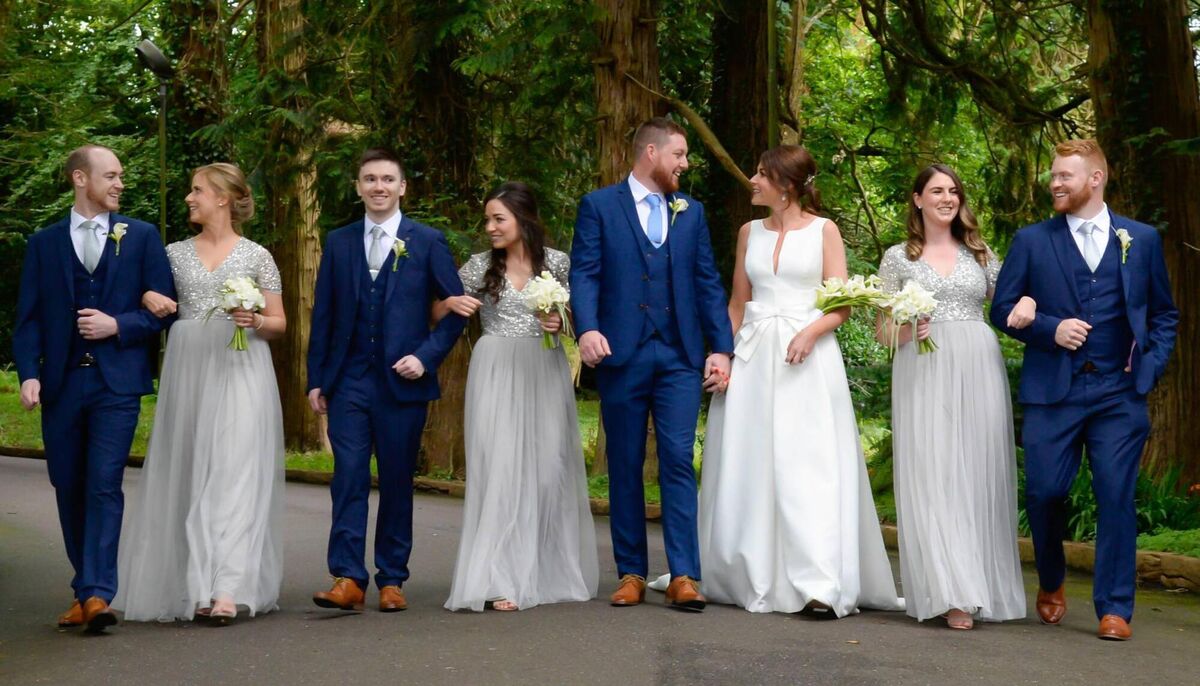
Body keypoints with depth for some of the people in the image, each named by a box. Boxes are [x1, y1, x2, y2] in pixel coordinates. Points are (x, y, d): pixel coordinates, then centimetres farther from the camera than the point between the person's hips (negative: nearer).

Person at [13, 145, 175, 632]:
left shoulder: (141, 236, 8)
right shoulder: (44, 243, 10)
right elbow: (28, 318, 5)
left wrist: (118, 325, -10)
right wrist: (29, 374, -9)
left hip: (116, 382, -2)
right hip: (61, 385, 2)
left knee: (104, 487, -11)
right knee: (68, 490, 7)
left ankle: (97, 594, -14)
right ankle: (85, 589, 19)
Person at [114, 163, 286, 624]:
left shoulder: (257, 255, 5)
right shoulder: (175, 253, 12)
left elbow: (279, 324, 8)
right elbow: (148, 294, 20)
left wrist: (255, 321, -12)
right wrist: (148, 298, -1)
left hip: (239, 371, -3)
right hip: (188, 371, 3)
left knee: (234, 473, -12)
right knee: (189, 475, 2)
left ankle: (226, 589, -19)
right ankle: (196, 585, 10)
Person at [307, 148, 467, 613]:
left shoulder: (427, 242, 3)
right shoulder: (338, 243, 10)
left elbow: (456, 308, 4)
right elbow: (323, 315, 10)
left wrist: (427, 356, -8)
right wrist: (316, 379, 6)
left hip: (402, 382, -1)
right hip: (349, 382, 2)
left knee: (397, 481, 4)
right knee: (348, 478, -5)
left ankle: (392, 579, 12)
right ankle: (347, 579, -6)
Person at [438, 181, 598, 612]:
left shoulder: (557, 263, 4)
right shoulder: (480, 266, 4)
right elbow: (437, 315, 9)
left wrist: (562, 323, -9)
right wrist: (452, 304, -12)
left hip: (545, 372, 1)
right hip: (497, 374, -1)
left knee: (549, 467, 3)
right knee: (499, 468, -7)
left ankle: (551, 572, 17)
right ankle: (501, 580, -7)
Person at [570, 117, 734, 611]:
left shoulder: (691, 212, 15)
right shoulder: (598, 206, 4)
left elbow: (708, 282, 12)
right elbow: (584, 274, -5)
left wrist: (721, 348, 3)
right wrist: (587, 328, -22)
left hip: (680, 357, 2)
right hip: (622, 354, -2)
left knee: (678, 462, -6)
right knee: (625, 467, 5)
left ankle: (683, 576, -6)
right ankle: (631, 573, 13)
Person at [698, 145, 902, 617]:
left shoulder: (823, 231, 3)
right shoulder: (750, 232, 13)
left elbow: (842, 304, -1)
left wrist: (812, 331, -18)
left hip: (808, 358, -4)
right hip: (753, 357, 4)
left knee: (808, 465, -9)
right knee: (750, 466, 2)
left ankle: (819, 585, -11)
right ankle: (753, 578, 10)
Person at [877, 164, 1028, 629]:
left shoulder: (979, 254, 15)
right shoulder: (898, 258, 10)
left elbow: (1010, 302, 17)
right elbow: (883, 331, 9)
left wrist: (1027, 301, -5)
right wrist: (906, 330, -12)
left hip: (979, 369, 2)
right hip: (923, 375, -2)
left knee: (980, 474, 0)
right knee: (932, 476, -9)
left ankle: (984, 589, 7)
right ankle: (951, 595, -11)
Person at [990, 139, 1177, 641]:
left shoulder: (1142, 239, 10)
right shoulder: (1032, 241, 7)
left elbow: (1163, 314, 15)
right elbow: (1003, 309, 6)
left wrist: (1151, 367, 1)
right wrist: (1049, 329, -10)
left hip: (1120, 393, 0)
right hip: (1053, 391, 0)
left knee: (1116, 497, -4)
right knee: (1044, 492, 0)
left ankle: (1114, 609, 5)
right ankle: (1051, 585, 27)